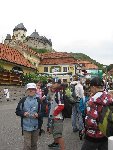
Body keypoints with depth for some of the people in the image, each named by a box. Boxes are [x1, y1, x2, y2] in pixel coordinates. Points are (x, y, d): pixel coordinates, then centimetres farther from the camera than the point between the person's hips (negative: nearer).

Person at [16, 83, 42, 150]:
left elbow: (42, 112, 2)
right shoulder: (23, 100, -2)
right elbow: (17, 111, 3)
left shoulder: (38, 100, -2)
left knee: (34, 143, 16)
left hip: (35, 126, 1)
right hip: (26, 126, -1)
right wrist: (23, 113, -15)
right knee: (27, 144, 0)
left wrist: (38, 115, -17)